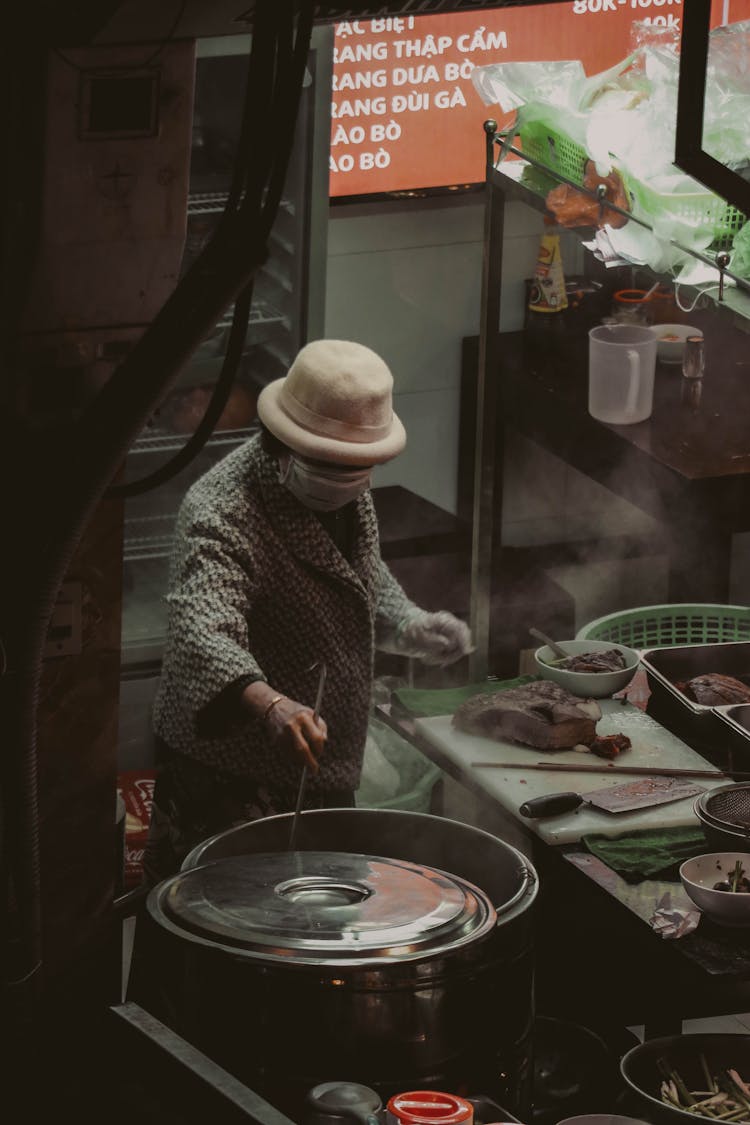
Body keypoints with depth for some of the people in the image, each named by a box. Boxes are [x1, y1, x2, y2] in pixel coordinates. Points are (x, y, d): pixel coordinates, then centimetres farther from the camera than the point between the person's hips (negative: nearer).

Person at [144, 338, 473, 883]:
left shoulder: (347, 488, 2)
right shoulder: (224, 513, -27)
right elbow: (202, 633, -42)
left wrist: (410, 625, 2)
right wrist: (270, 705, -60)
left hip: (325, 773, 9)